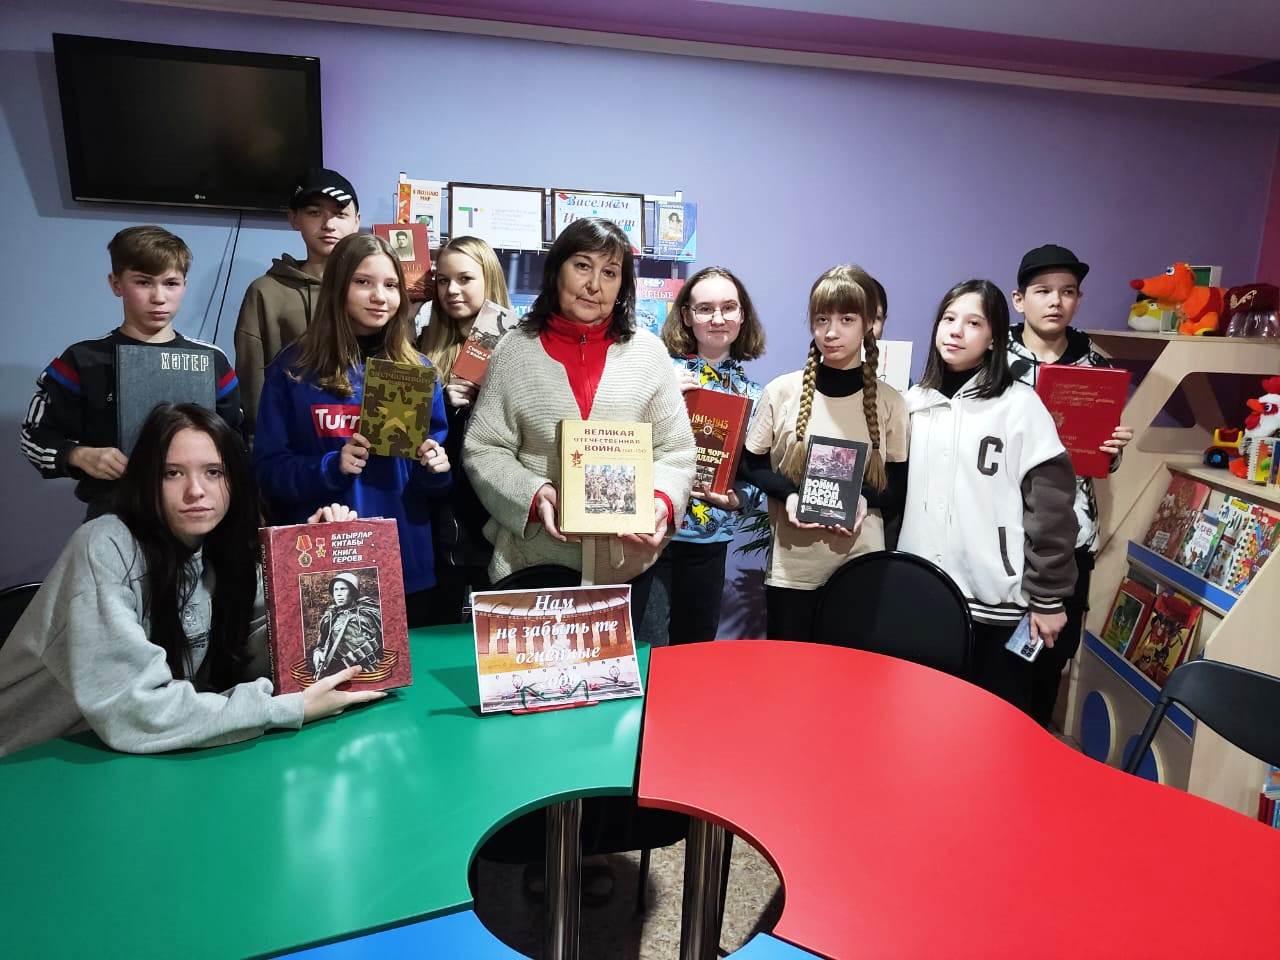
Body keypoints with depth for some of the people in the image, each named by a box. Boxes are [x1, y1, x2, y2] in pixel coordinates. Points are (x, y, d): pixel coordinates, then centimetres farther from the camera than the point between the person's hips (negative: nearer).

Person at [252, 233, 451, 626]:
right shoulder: (293, 369, -1)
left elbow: (436, 478, 9)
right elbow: (269, 469, -2)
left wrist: (435, 468, -13)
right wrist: (330, 468, -19)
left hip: (406, 563, 2)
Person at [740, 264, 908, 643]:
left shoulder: (889, 402, 1)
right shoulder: (782, 391, -2)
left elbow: (901, 486, 6)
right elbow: (748, 465, 5)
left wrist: (866, 500, -15)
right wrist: (788, 494, -13)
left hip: (863, 568, 1)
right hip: (792, 567, 0)